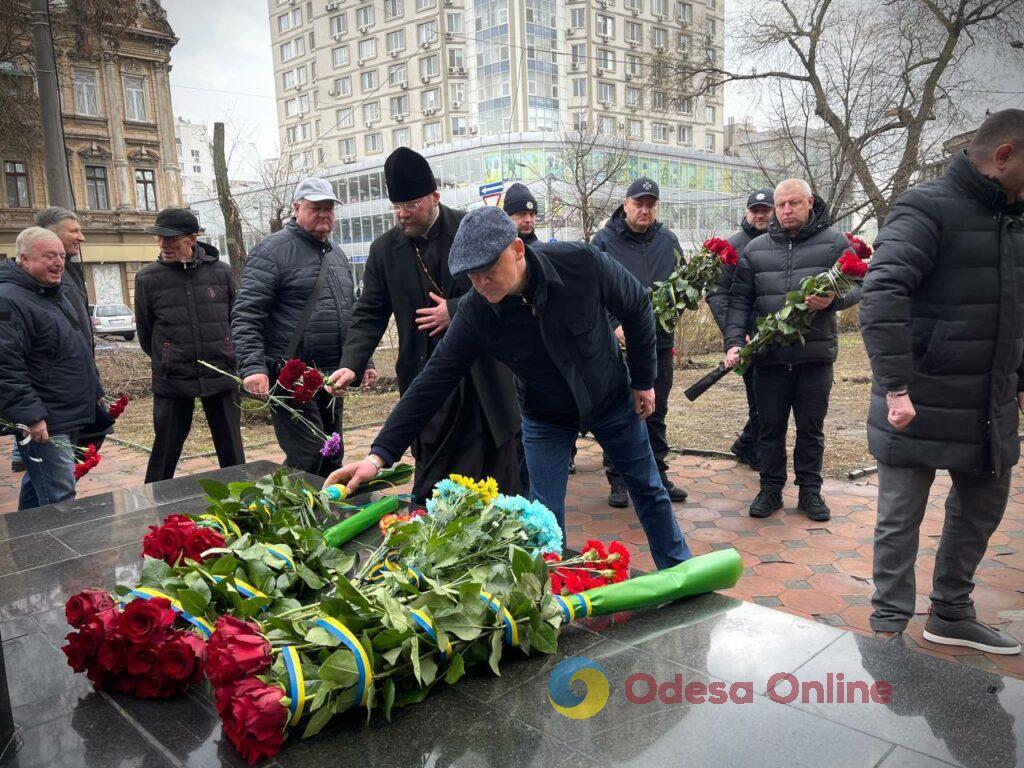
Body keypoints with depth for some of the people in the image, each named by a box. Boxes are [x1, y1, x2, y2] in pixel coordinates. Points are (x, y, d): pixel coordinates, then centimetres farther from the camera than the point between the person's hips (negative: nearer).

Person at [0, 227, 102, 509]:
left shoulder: (57, 293, 15)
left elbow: (79, 351, 26)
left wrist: (94, 391, 24)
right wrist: (30, 415, -26)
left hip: (69, 415, 10)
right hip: (43, 423, -10)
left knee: (37, 485, 21)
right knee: (59, 498, -9)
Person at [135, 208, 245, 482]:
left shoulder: (221, 272, -1)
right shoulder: (148, 278, -3)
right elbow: (145, 333, 7)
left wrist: (224, 357, 10)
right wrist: (167, 362, 10)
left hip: (221, 376, 1)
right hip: (172, 380, -1)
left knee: (232, 451, 11)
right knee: (165, 453, 7)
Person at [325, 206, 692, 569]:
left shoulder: (582, 263, -31)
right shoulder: (474, 312, -27)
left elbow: (637, 307, -13)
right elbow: (434, 381, -24)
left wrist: (643, 380, -5)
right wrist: (379, 454, -30)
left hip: (612, 400, 1)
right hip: (546, 417, 0)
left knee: (648, 489, 17)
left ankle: (679, 573, 41)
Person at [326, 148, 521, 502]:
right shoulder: (384, 250, 4)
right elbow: (370, 315, 3)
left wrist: (456, 310, -15)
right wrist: (351, 365, -12)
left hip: (482, 372, -1)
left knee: (499, 479, 9)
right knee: (430, 485, 3)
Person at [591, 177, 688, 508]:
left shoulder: (668, 240, 8)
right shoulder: (604, 240, -4)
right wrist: (614, 325, -18)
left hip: (659, 340, 4)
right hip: (618, 342, -3)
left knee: (656, 412, 14)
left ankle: (657, 474, 27)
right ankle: (617, 479, 16)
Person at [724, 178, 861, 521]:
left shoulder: (835, 242, 3)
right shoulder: (755, 248, 7)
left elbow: (857, 285, 3)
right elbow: (740, 300, 3)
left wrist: (834, 299, -20)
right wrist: (734, 341, -10)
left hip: (816, 353, -1)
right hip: (768, 355, 1)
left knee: (811, 427, 10)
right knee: (770, 427, 9)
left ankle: (810, 490, 24)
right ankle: (771, 489, 22)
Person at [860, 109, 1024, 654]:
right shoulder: (928, 209, -13)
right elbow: (881, 294, -26)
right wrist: (896, 386, -30)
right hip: (920, 406, -8)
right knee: (900, 519, 4)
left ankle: (951, 615, 35)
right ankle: (889, 626, 20)